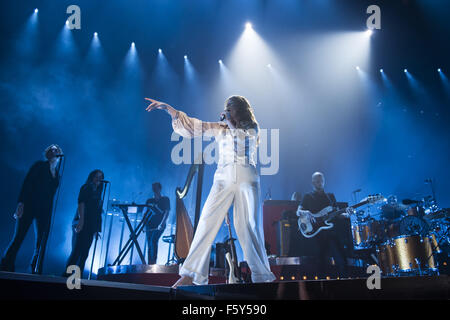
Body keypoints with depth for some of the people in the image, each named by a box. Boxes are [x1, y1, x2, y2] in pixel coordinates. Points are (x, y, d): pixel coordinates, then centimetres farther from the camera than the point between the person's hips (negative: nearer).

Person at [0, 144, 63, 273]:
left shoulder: (57, 173, 16)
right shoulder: (40, 165, 2)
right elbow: (27, 183, -6)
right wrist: (21, 203, -17)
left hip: (45, 211, 5)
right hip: (30, 205, -5)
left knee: (42, 241, 2)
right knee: (18, 237, -7)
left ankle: (35, 272, 7)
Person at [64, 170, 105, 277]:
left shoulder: (98, 194, 23)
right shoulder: (86, 188, 5)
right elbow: (81, 203, -10)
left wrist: (97, 229, 13)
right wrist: (81, 219, -23)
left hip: (90, 227, 6)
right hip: (81, 224, -6)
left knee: (84, 253, 1)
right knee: (77, 251, -12)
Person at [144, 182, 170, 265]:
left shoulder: (165, 200, 6)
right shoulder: (149, 201, 16)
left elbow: (166, 212, -5)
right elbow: (145, 212, 13)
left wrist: (162, 224, -18)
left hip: (159, 226, -4)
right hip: (150, 226, 4)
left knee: (153, 241, -22)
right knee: (150, 245, 1)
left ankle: (154, 262, -22)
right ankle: (150, 263, 5)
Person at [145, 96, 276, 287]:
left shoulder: (252, 129, 13)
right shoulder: (220, 128, 18)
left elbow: (238, 137, -8)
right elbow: (193, 125, 12)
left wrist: (229, 120, 6)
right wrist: (167, 108, 6)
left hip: (247, 181, -2)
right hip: (223, 180, 2)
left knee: (250, 227, -5)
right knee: (207, 223, -11)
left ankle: (262, 275, 5)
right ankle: (191, 274, -11)